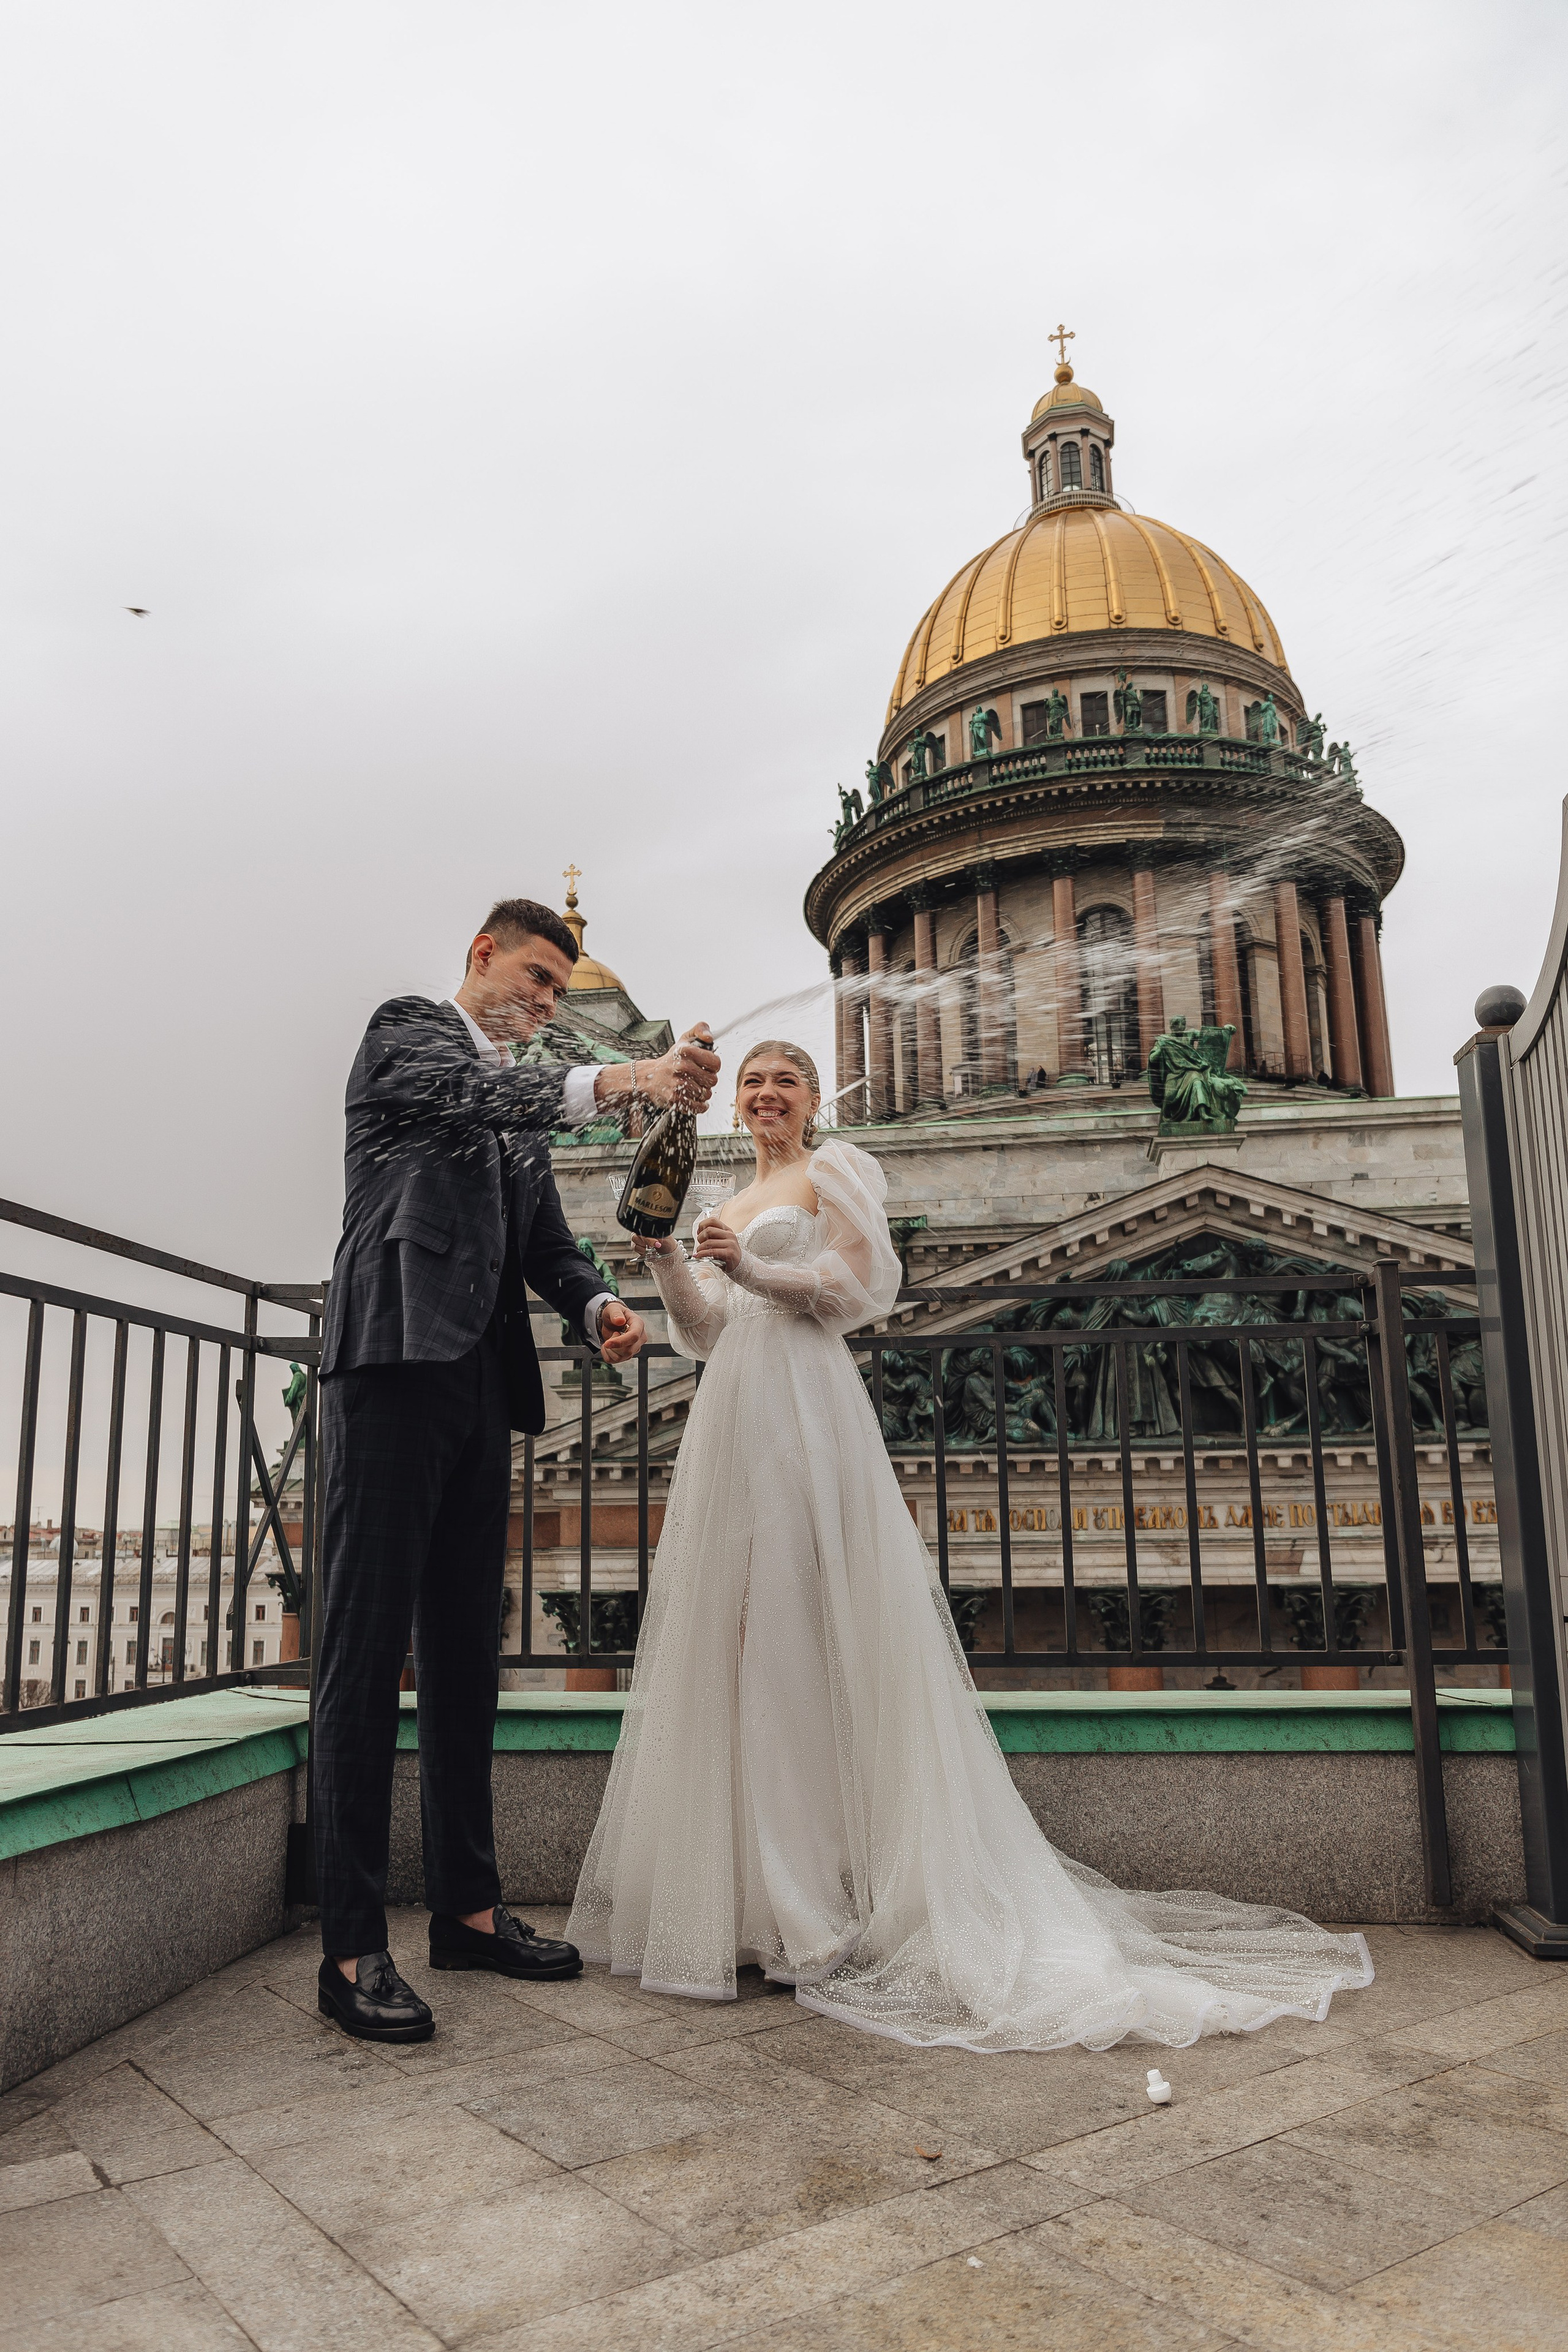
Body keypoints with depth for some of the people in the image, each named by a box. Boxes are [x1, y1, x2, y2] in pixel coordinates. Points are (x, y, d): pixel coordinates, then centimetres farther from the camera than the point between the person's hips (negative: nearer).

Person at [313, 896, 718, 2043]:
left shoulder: (524, 1100, 26)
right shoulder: (408, 1032, 6)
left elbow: (546, 1238, 18)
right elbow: (474, 1093, -16)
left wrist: (597, 1304, -3)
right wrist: (624, 1079, -29)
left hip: (482, 1386, 8)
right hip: (395, 1359, -8)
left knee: (467, 1647, 10)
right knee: (368, 1645, -7)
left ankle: (468, 1905, 19)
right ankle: (352, 1947, -2)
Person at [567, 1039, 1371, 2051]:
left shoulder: (836, 1171, 5)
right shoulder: (731, 1209, 23)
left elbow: (860, 1286, -7)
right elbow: (702, 1334, 16)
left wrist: (752, 1270, -15)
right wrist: (667, 1255, 2)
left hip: (809, 1411, -7)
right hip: (734, 1420, 7)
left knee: (811, 1630, -8)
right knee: (735, 1633, 5)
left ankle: (825, 1897, -1)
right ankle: (751, 1889, 12)